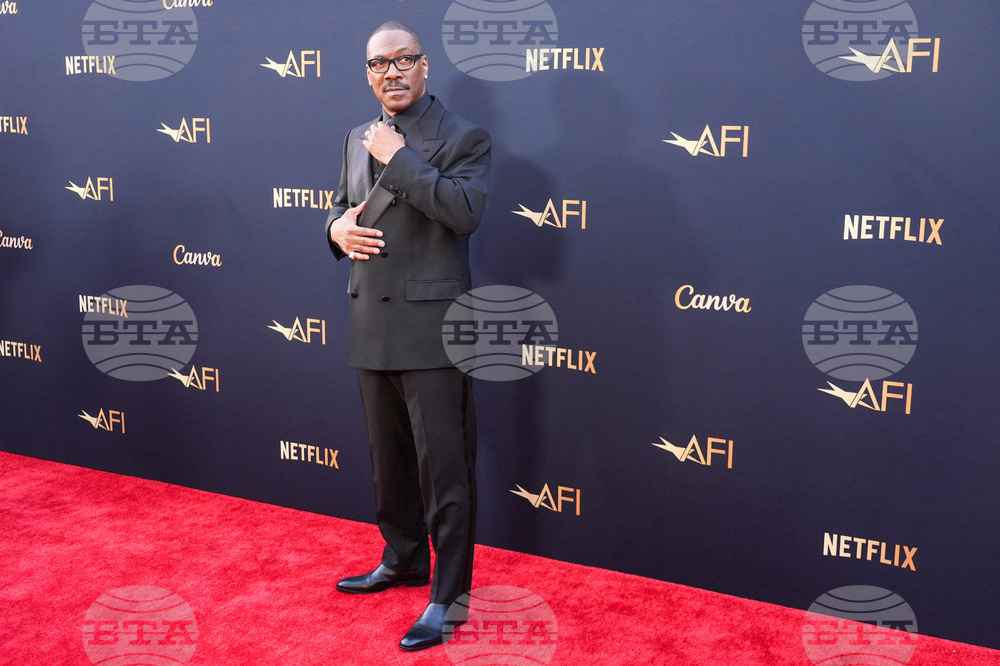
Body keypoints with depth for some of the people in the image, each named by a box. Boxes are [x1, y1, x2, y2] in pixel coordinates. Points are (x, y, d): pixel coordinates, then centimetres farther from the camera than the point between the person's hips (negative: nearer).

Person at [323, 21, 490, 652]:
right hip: (372, 326, 7)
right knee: (389, 456, 19)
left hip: (430, 326, -7)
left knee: (443, 465, -3)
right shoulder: (359, 140, 15)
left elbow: (466, 210, -22)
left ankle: (449, 595, 8)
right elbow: (342, 206, 25)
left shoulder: (463, 137, -6)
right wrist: (337, 226, 1)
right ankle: (404, 559, 37)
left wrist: (398, 157, -17)